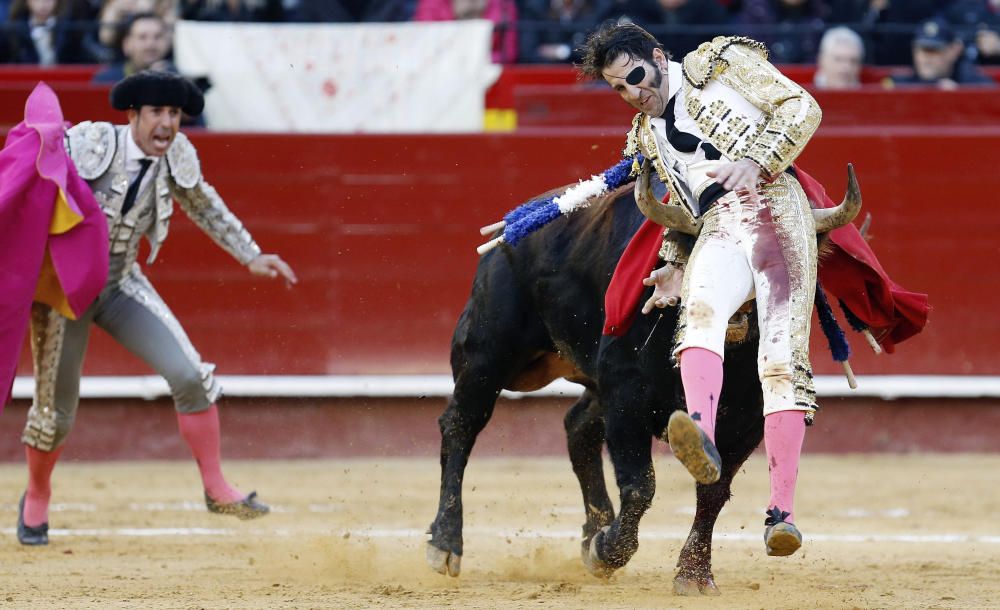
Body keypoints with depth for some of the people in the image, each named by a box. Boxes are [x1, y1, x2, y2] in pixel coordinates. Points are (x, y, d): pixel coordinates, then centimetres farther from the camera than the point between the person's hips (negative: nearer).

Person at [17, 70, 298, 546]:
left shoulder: (176, 156, -6)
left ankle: (216, 489, 4)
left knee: (190, 376, -10)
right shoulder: (90, 144, -22)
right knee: (56, 410, 1)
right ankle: (36, 500, 29)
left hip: (121, 285, 4)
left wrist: (251, 257, 17)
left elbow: (205, 207, 14)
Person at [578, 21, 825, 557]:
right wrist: (675, 266, 12)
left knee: (783, 360, -17)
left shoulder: (721, 62, 14)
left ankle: (782, 511, -21)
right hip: (717, 232, 3)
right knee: (700, 310, -32)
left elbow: (802, 108, 4)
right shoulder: (648, 136, 30)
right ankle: (702, 441, -59)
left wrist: (756, 161, -10)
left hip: (774, 208, -3)